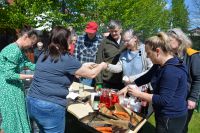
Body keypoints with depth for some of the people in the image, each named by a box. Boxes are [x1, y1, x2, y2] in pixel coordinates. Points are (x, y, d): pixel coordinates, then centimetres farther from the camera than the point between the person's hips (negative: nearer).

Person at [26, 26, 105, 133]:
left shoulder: (43, 55, 8)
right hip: (51, 107, -8)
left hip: (32, 102, 8)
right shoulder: (66, 59, -14)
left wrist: (84, 66, 25)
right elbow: (91, 74, -4)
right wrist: (101, 65, 16)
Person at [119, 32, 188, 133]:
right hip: (166, 115, 9)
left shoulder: (171, 70, -27)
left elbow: (163, 100, -28)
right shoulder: (162, 65, 6)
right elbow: (146, 77, 14)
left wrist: (139, 94, -23)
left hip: (171, 119, -9)